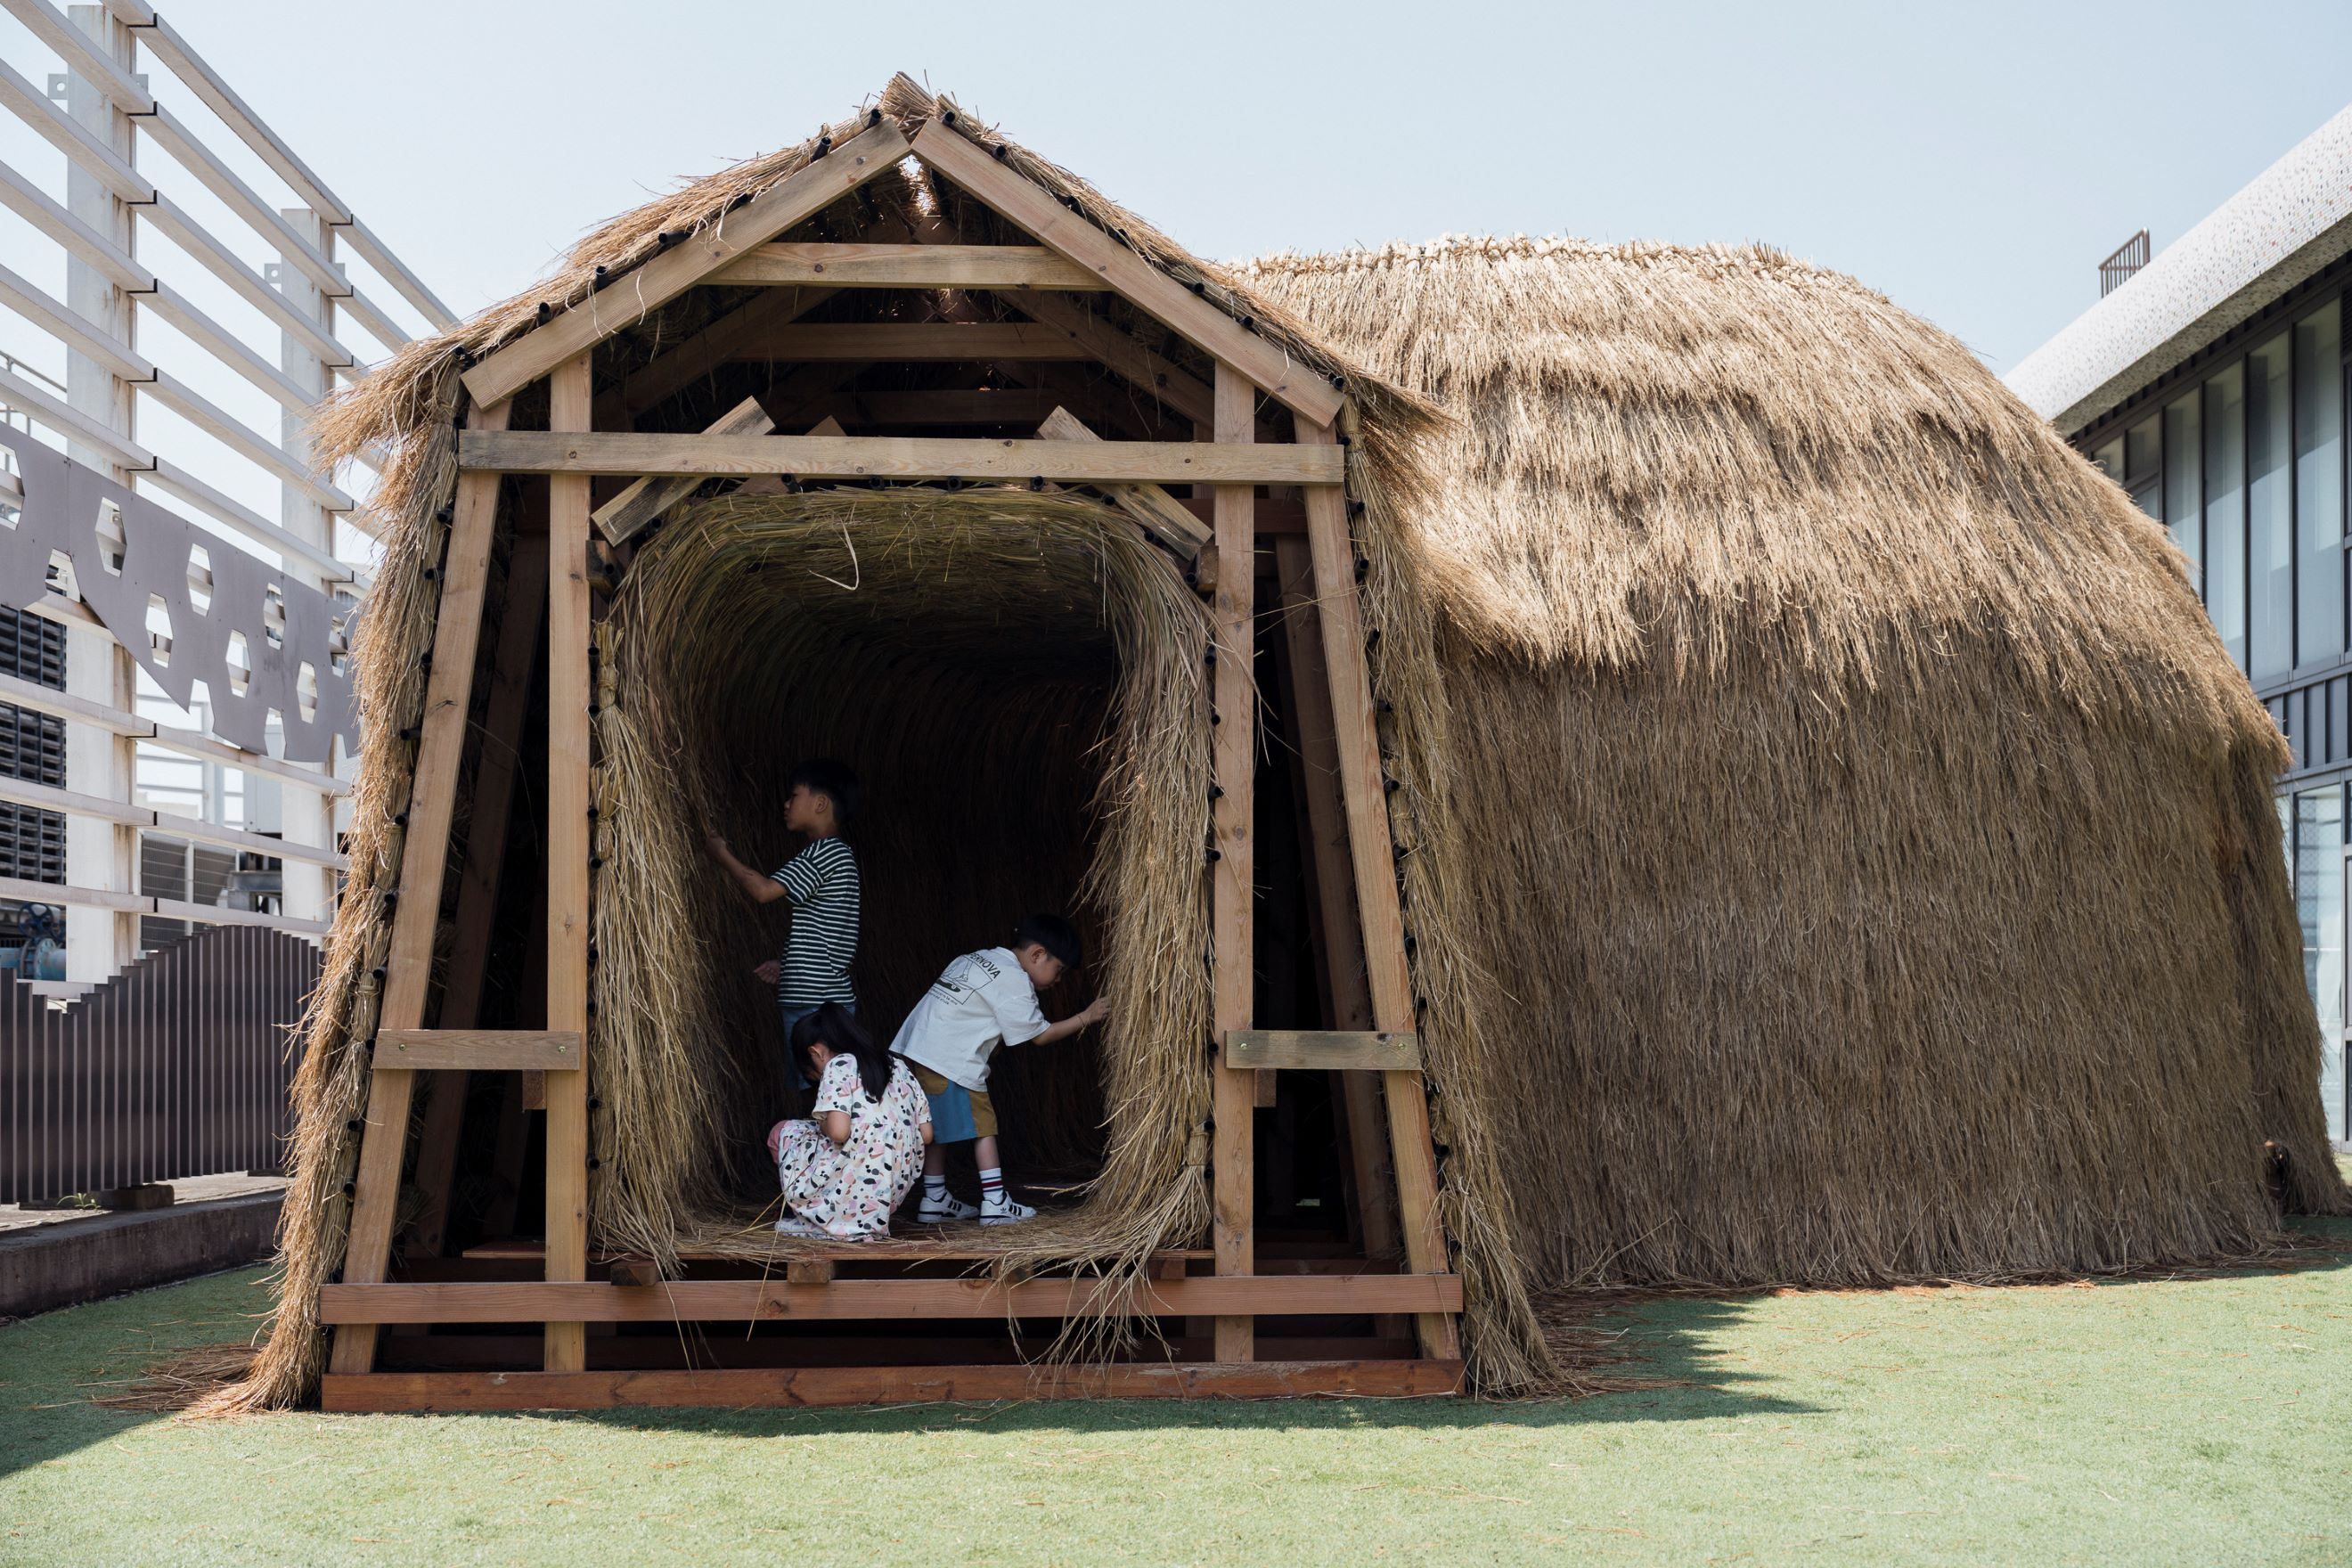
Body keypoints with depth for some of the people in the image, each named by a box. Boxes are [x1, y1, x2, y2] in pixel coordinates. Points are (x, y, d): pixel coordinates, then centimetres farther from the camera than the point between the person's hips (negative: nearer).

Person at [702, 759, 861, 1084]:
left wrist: (722, 855, -4)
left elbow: (764, 890, -18)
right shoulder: (838, 854, 19)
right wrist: (786, 964, 17)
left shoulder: (827, 851, -12)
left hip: (817, 1004, -10)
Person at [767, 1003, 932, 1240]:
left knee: (781, 1133, 17)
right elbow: (926, 1135, 11)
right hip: (896, 1194, 7)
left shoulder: (839, 1066, -6)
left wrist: (820, 1123, 2)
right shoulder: (897, 1066, 13)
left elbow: (838, 1131, -20)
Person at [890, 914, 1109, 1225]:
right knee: (982, 1124, -1)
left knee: (937, 1127, 16)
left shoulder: (976, 959, 21)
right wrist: (1086, 1017, 6)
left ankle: (935, 1200, 23)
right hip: (949, 1061, -9)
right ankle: (995, 1203, -1)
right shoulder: (1014, 981, -7)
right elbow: (1040, 1035, -1)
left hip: (913, 1051, 9)